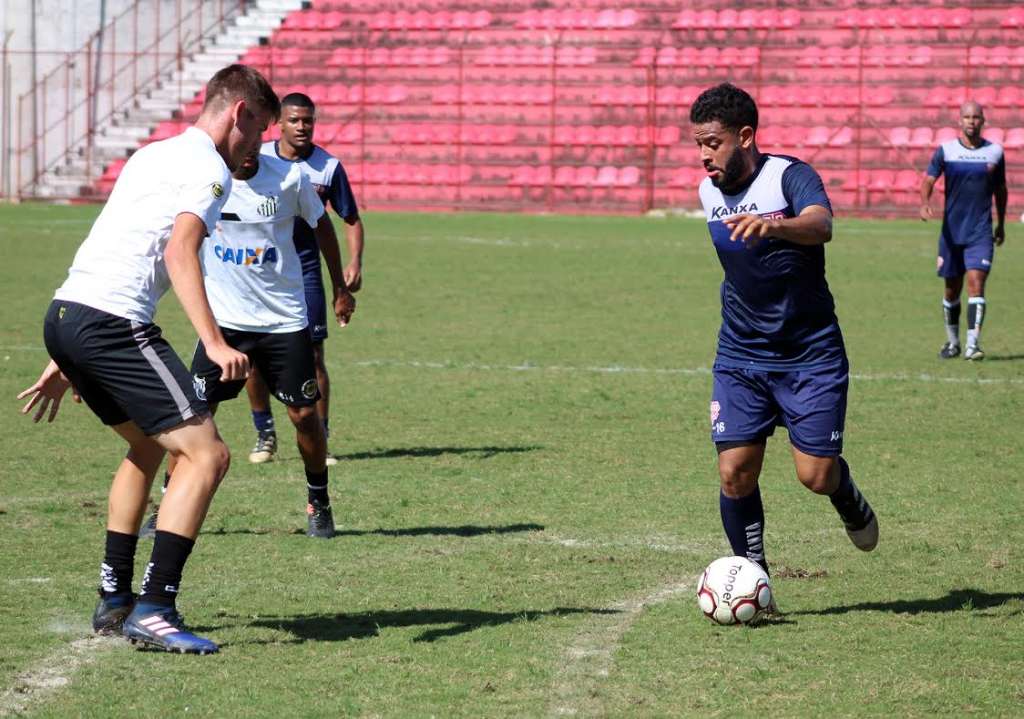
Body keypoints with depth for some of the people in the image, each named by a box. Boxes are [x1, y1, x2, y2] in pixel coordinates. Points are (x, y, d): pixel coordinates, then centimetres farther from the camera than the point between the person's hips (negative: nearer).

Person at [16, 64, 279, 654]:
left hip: (65, 316, 10)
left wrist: (68, 361, 32)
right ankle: (154, 610, -15)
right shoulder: (209, 168, -3)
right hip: (112, 324, -10)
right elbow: (179, 252, -20)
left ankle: (114, 600, 28)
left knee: (147, 444, 27)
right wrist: (214, 344, -29)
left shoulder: (153, 155, 26)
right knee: (207, 454, -9)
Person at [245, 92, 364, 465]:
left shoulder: (328, 167, -5)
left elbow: (351, 219, 2)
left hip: (304, 271, -2)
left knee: (312, 356, -5)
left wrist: (354, 263, -12)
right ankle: (264, 434, 18)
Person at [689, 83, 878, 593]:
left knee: (816, 476, -6)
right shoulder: (709, 192, 3)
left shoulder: (790, 176, -17)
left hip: (810, 355, -4)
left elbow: (821, 225, -40)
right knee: (735, 472, -8)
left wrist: (771, 226, -59)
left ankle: (846, 494, 30)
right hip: (739, 356, 4)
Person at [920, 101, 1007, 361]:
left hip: (981, 232, 0)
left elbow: (1000, 189, 16)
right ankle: (952, 342, 27)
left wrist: (1001, 224, 22)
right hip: (952, 230, 0)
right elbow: (928, 179, -6)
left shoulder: (995, 152, 4)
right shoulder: (945, 150, 0)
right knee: (952, 289, 8)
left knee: (976, 283, -16)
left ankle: (972, 344, -18)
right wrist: (925, 203, -27)